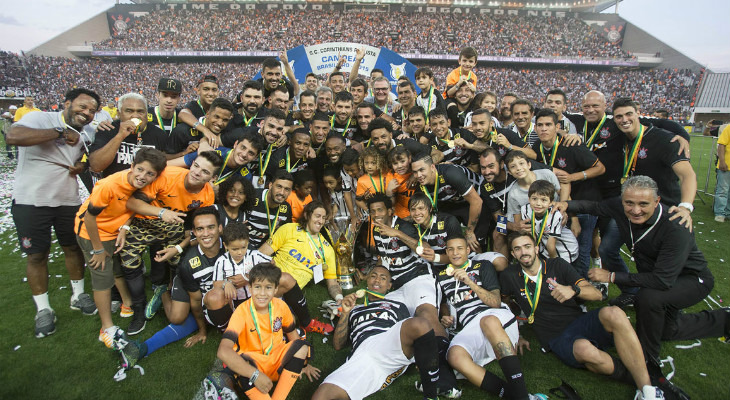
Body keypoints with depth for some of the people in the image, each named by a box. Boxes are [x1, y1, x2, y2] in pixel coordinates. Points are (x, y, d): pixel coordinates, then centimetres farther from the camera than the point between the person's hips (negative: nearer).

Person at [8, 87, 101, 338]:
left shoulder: (84, 136, 8)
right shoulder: (40, 119, -13)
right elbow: (13, 136, -33)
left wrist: (82, 166, -1)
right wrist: (60, 133, -25)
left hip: (68, 202, 6)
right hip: (30, 202, -5)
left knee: (73, 248, 14)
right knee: (37, 255, 5)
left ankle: (78, 296, 33)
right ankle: (43, 310, 20)